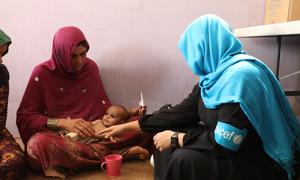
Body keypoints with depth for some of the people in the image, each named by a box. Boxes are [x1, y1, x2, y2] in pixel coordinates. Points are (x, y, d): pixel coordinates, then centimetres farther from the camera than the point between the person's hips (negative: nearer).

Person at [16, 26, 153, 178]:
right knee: (39, 144, -39)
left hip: (94, 132, 3)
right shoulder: (42, 73, -4)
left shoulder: (91, 67, 7)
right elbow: (24, 117, -5)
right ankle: (122, 153, -29)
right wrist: (62, 123, -19)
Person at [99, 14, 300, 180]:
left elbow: (223, 144, -28)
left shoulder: (240, 76, -25)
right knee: (167, 131, 5)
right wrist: (128, 126, 9)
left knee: (183, 159, -27)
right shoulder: (215, 76, 3)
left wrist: (175, 138, -13)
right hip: (236, 153, 9)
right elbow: (181, 113, 6)